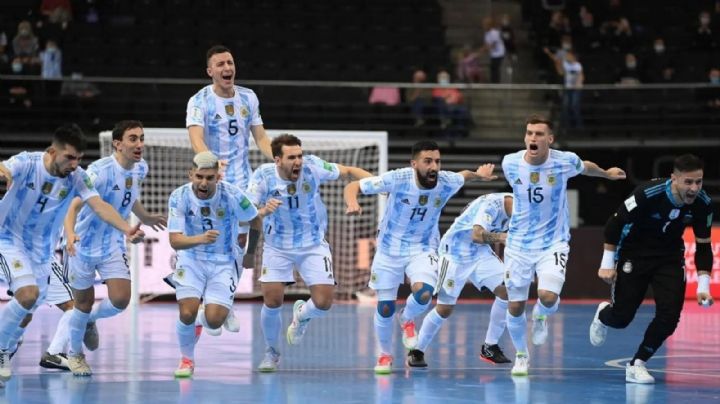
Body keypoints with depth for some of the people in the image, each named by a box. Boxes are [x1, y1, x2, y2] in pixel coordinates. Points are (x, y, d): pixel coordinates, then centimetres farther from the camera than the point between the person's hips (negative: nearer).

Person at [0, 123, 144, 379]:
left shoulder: (77, 178, -13)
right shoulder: (27, 163, -22)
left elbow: (99, 206, -22)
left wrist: (127, 230, -40)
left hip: (41, 250, 5)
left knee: (28, 309, 11)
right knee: (28, 295, -24)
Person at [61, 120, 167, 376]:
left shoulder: (140, 169, -5)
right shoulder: (100, 171, -26)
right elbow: (76, 204, -35)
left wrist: (145, 218, 30)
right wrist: (69, 233, -53)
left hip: (114, 245, 5)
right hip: (83, 244, -5)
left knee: (120, 299, -10)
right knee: (84, 302, 7)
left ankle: (90, 320, 25)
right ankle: (75, 353, 33)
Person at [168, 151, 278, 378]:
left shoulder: (232, 195, -18)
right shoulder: (180, 197, -17)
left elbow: (254, 219, 1)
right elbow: (175, 241, -25)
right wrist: (201, 239, -40)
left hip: (224, 263, 0)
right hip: (191, 260, 0)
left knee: (214, 321, -14)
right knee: (187, 313, -17)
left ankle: (203, 319, 27)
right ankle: (187, 360, 12)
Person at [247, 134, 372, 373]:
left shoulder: (312, 167, -18)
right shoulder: (264, 176, -19)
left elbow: (348, 172, -5)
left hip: (313, 246, 1)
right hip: (277, 248, -1)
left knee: (323, 303, -9)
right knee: (272, 302, -9)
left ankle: (301, 317, 29)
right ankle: (271, 352, 19)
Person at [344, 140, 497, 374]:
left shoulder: (447, 182, -16)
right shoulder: (397, 179, -24)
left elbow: (463, 175, 12)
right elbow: (353, 186, -21)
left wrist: (479, 174, -1)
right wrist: (352, 203, -38)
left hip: (423, 249, 1)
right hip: (390, 249, -1)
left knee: (423, 294, -26)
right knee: (385, 308, 3)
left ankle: (407, 319, 10)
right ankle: (385, 355, 31)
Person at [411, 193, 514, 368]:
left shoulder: (513, 209, -6)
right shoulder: (491, 205, -31)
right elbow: (477, 235, -46)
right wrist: (500, 237, -62)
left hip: (481, 253, 7)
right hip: (455, 253, -7)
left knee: (507, 291, -10)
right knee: (444, 308, -4)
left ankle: (490, 347, 1)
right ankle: (416, 351, 16)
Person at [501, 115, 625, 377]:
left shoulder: (565, 162, -14)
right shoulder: (510, 163, -10)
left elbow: (586, 168, 10)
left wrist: (607, 174, 29)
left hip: (553, 243, -2)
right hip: (518, 244, 2)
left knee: (548, 296, -23)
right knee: (515, 307, 4)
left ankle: (540, 316, 15)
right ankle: (521, 356, 30)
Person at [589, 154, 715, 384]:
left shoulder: (703, 204, -16)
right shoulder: (648, 194, -28)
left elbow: (703, 247, -4)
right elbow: (615, 223, -16)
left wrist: (703, 286, -12)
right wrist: (607, 263, -14)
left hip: (670, 257, 3)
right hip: (634, 255, -3)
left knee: (670, 316, -15)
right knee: (621, 318, -1)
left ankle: (636, 365, 4)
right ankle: (603, 315, 38)